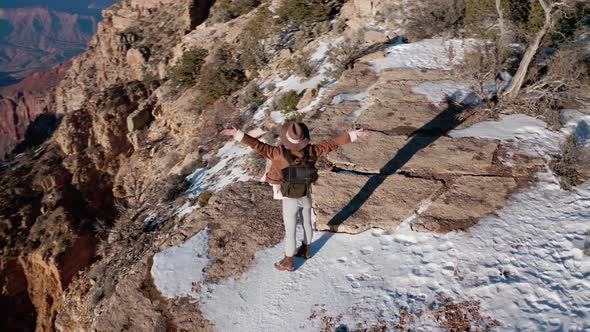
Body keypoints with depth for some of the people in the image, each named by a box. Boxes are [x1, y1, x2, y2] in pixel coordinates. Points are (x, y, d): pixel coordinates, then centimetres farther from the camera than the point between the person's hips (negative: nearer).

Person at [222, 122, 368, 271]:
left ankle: (289, 262, 28)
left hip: (290, 200, -4)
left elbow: (258, 146, -34)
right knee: (307, 224, 25)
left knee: (290, 231, 12)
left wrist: (238, 134, -33)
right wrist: (354, 135, -3)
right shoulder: (311, 151, -18)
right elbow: (333, 143, -11)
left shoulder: (280, 153, -29)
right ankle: (306, 250, 47)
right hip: (306, 197, 4)